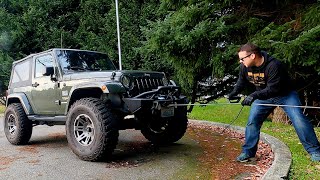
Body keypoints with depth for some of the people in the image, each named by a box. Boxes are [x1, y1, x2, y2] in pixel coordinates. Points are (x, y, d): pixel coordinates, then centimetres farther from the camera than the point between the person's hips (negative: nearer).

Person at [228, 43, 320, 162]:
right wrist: (234, 93, -9)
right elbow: (242, 81, 6)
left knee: (299, 120, -12)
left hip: (285, 94, -4)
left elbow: (272, 89, -36)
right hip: (263, 96, 5)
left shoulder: (273, 65, -34)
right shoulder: (244, 66, -15)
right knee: (252, 121, -4)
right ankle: (248, 152, 7)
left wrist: (254, 96, -47)